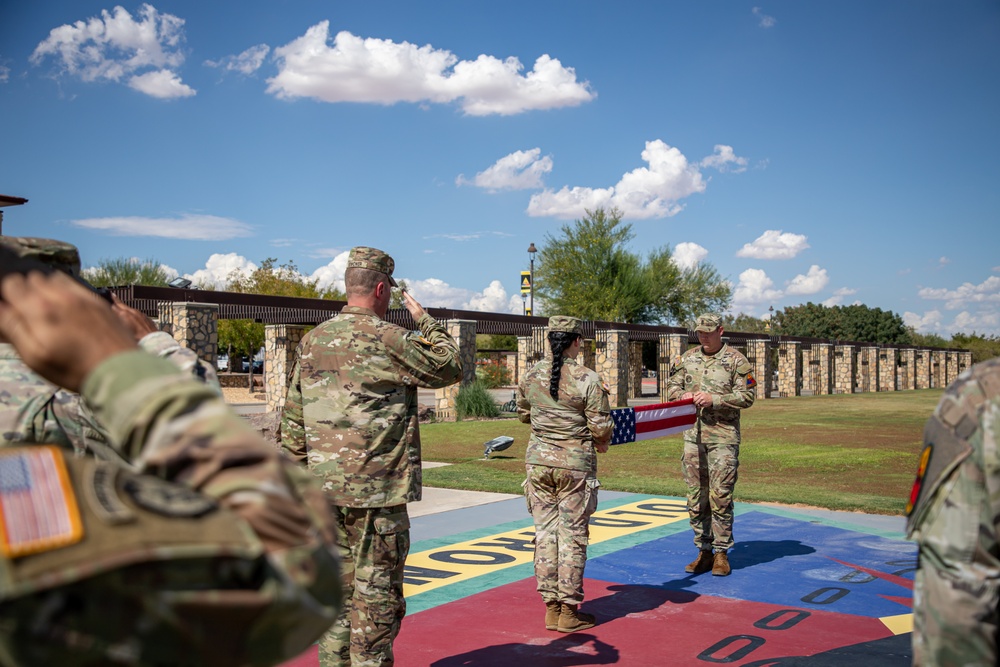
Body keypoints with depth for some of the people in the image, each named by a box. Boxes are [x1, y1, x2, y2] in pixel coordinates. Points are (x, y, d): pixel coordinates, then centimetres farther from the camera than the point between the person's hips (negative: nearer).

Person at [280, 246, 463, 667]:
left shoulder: (311, 342, 8)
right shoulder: (388, 340, -13)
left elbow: (293, 421, 11)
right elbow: (451, 368, 1)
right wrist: (424, 319, 12)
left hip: (325, 490, 6)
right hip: (378, 491, -6)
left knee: (336, 589, 16)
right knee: (377, 597, 3)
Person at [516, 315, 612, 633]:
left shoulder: (530, 376, 1)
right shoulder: (588, 379, -13)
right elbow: (601, 428, -11)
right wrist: (601, 443, 9)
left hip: (538, 461, 4)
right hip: (575, 464, -4)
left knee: (545, 532, 10)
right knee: (572, 535, 4)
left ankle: (551, 608, 17)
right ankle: (569, 611, 11)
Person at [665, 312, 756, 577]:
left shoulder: (736, 360, -2)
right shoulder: (687, 358, 11)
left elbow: (747, 396, -6)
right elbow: (671, 386, 15)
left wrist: (714, 399, -16)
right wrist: (683, 395, -7)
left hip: (723, 436, -4)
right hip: (692, 434, 4)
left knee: (720, 497, -3)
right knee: (696, 497, 7)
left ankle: (721, 553, 8)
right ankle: (704, 551, 17)